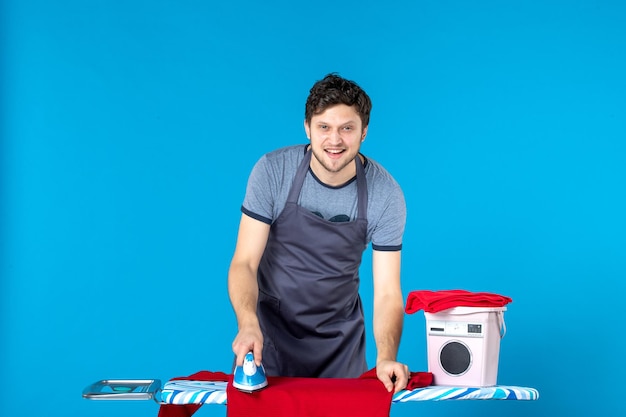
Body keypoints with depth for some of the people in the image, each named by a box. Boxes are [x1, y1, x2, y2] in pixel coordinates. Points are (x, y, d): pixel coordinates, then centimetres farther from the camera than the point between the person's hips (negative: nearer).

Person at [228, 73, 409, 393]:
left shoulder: (385, 194, -16)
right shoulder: (272, 170, -17)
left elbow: (386, 292, -16)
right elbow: (244, 263, -17)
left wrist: (386, 358, -33)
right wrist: (248, 325, -36)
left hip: (339, 335, 1)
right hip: (271, 325, 0)